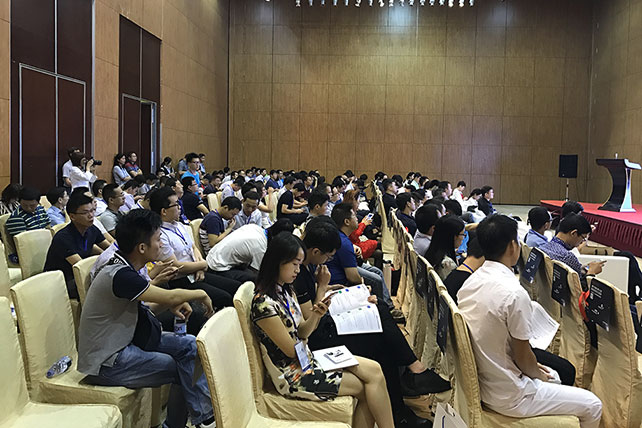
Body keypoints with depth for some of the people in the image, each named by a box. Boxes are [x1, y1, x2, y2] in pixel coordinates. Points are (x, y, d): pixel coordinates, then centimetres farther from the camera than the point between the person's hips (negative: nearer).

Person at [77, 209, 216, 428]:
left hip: (123, 342, 9)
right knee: (183, 368, -5)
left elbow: (139, 309, 11)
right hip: (107, 363, -9)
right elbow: (171, 297, -25)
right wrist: (201, 294, -6)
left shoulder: (123, 268, 5)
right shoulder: (120, 275, -26)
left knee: (189, 345, 1)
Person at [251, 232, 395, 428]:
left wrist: (315, 316, -13)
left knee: (374, 370, -5)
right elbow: (292, 350, -17)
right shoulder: (264, 303, -23)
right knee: (366, 385, -7)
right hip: (292, 375, -8)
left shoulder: (286, 290, 5)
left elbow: (301, 333, 8)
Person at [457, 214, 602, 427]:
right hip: (508, 396, -8)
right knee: (592, 406, 8)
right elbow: (523, 358, -18)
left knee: (553, 376, 29)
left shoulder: (469, 282, -2)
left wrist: (536, 369, 15)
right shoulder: (515, 293, -27)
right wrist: (539, 374, 4)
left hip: (478, 383, 8)